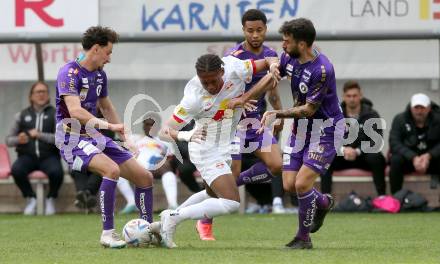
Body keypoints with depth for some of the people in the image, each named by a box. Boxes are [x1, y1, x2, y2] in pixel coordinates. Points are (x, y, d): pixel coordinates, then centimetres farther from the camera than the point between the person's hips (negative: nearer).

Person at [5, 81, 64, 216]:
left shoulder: (55, 114, 7)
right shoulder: (22, 115, 12)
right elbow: (8, 140, 12)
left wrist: (40, 135, -15)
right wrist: (18, 140, -11)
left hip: (48, 155, -1)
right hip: (27, 155, 1)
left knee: (56, 172, -35)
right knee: (16, 170, -32)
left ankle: (51, 199, -2)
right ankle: (30, 199, -5)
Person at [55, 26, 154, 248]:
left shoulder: (100, 74, 12)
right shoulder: (69, 73, -15)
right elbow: (75, 111, -29)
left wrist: (124, 136, 27)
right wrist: (108, 125, -36)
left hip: (94, 137, 9)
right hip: (73, 139, -9)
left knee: (145, 177, 3)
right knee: (112, 170, -33)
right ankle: (107, 233, -25)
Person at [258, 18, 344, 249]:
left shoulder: (322, 70, -28)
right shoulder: (289, 58, -5)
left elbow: (309, 109, -22)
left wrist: (278, 114, -24)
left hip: (325, 130, -7)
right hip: (301, 128, 7)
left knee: (302, 184, -15)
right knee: (289, 184, 2)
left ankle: (304, 237, 4)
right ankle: (323, 202, 33)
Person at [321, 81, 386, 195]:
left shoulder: (371, 115, -2)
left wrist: (358, 151, -26)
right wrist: (343, 150, -24)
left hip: (364, 156, -2)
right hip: (342, 157, 2)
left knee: (376, 157, -35)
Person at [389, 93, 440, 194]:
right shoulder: (400, 119, -7)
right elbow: (394, 143, -17)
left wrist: (429, 156, -32)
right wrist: (413, 158, -31)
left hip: (431, 158, 1)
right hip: (408, 158, -1)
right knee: (396, 160, -34)